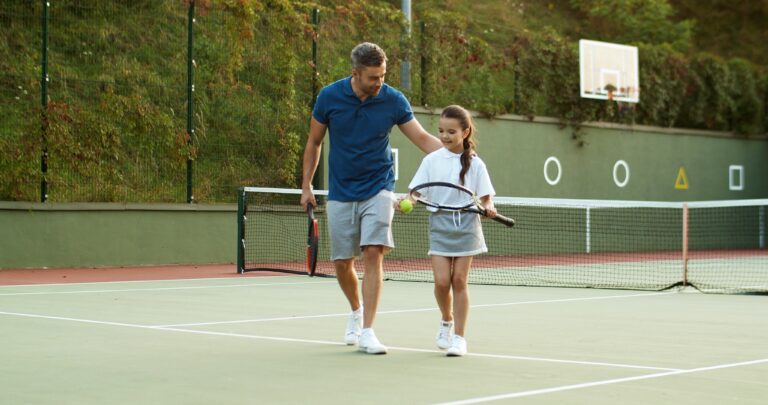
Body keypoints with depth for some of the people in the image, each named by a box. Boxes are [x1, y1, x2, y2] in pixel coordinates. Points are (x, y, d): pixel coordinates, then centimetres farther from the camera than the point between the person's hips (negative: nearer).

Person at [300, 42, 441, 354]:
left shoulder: (393, 100, -8)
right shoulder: (329, 97, -7)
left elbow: (423, 139, -5)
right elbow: (314, 142, 6)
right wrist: (306, 185, 4)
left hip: (378, 189, -1)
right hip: (340, 194, 1)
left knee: (373, 253, -16)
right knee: (342, 263, 5)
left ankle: (367, 331, -12)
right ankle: (356, 311, 35)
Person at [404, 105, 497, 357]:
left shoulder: (474, 163, 1)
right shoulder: (431, 161, 3)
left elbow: (485, 196, 3)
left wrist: (488, 207, -19)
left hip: (466, 225, -1)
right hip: (440, 224, 1)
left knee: (459, 280, 0)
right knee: (441, 281, -8)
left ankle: (459, 337, 9)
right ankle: (446, 321, 22)